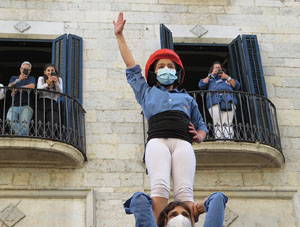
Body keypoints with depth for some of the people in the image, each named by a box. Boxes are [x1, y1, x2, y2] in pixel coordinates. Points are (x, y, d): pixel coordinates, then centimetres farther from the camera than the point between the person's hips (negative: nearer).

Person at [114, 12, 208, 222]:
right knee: (160, 187, -28)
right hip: (157, 140, -1)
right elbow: (131, 66, 35)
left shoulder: (187, 98, 36)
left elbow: (202, 125, 36)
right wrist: (120, 36, 38)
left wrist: (199, 136, 11)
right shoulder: (147, 92, 33)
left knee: (184, 191, -22)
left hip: (183, 143, 1)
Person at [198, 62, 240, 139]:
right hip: (214, 101, -1)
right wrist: (210, 75, 15)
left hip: (229, 100, 1)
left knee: (228, 123, -18)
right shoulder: (210, 79, 36)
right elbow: (201, 85, 16)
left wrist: (227, 77, 11)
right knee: (218, 124, -20)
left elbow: (237, 86, 22)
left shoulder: (227, 78, 38)